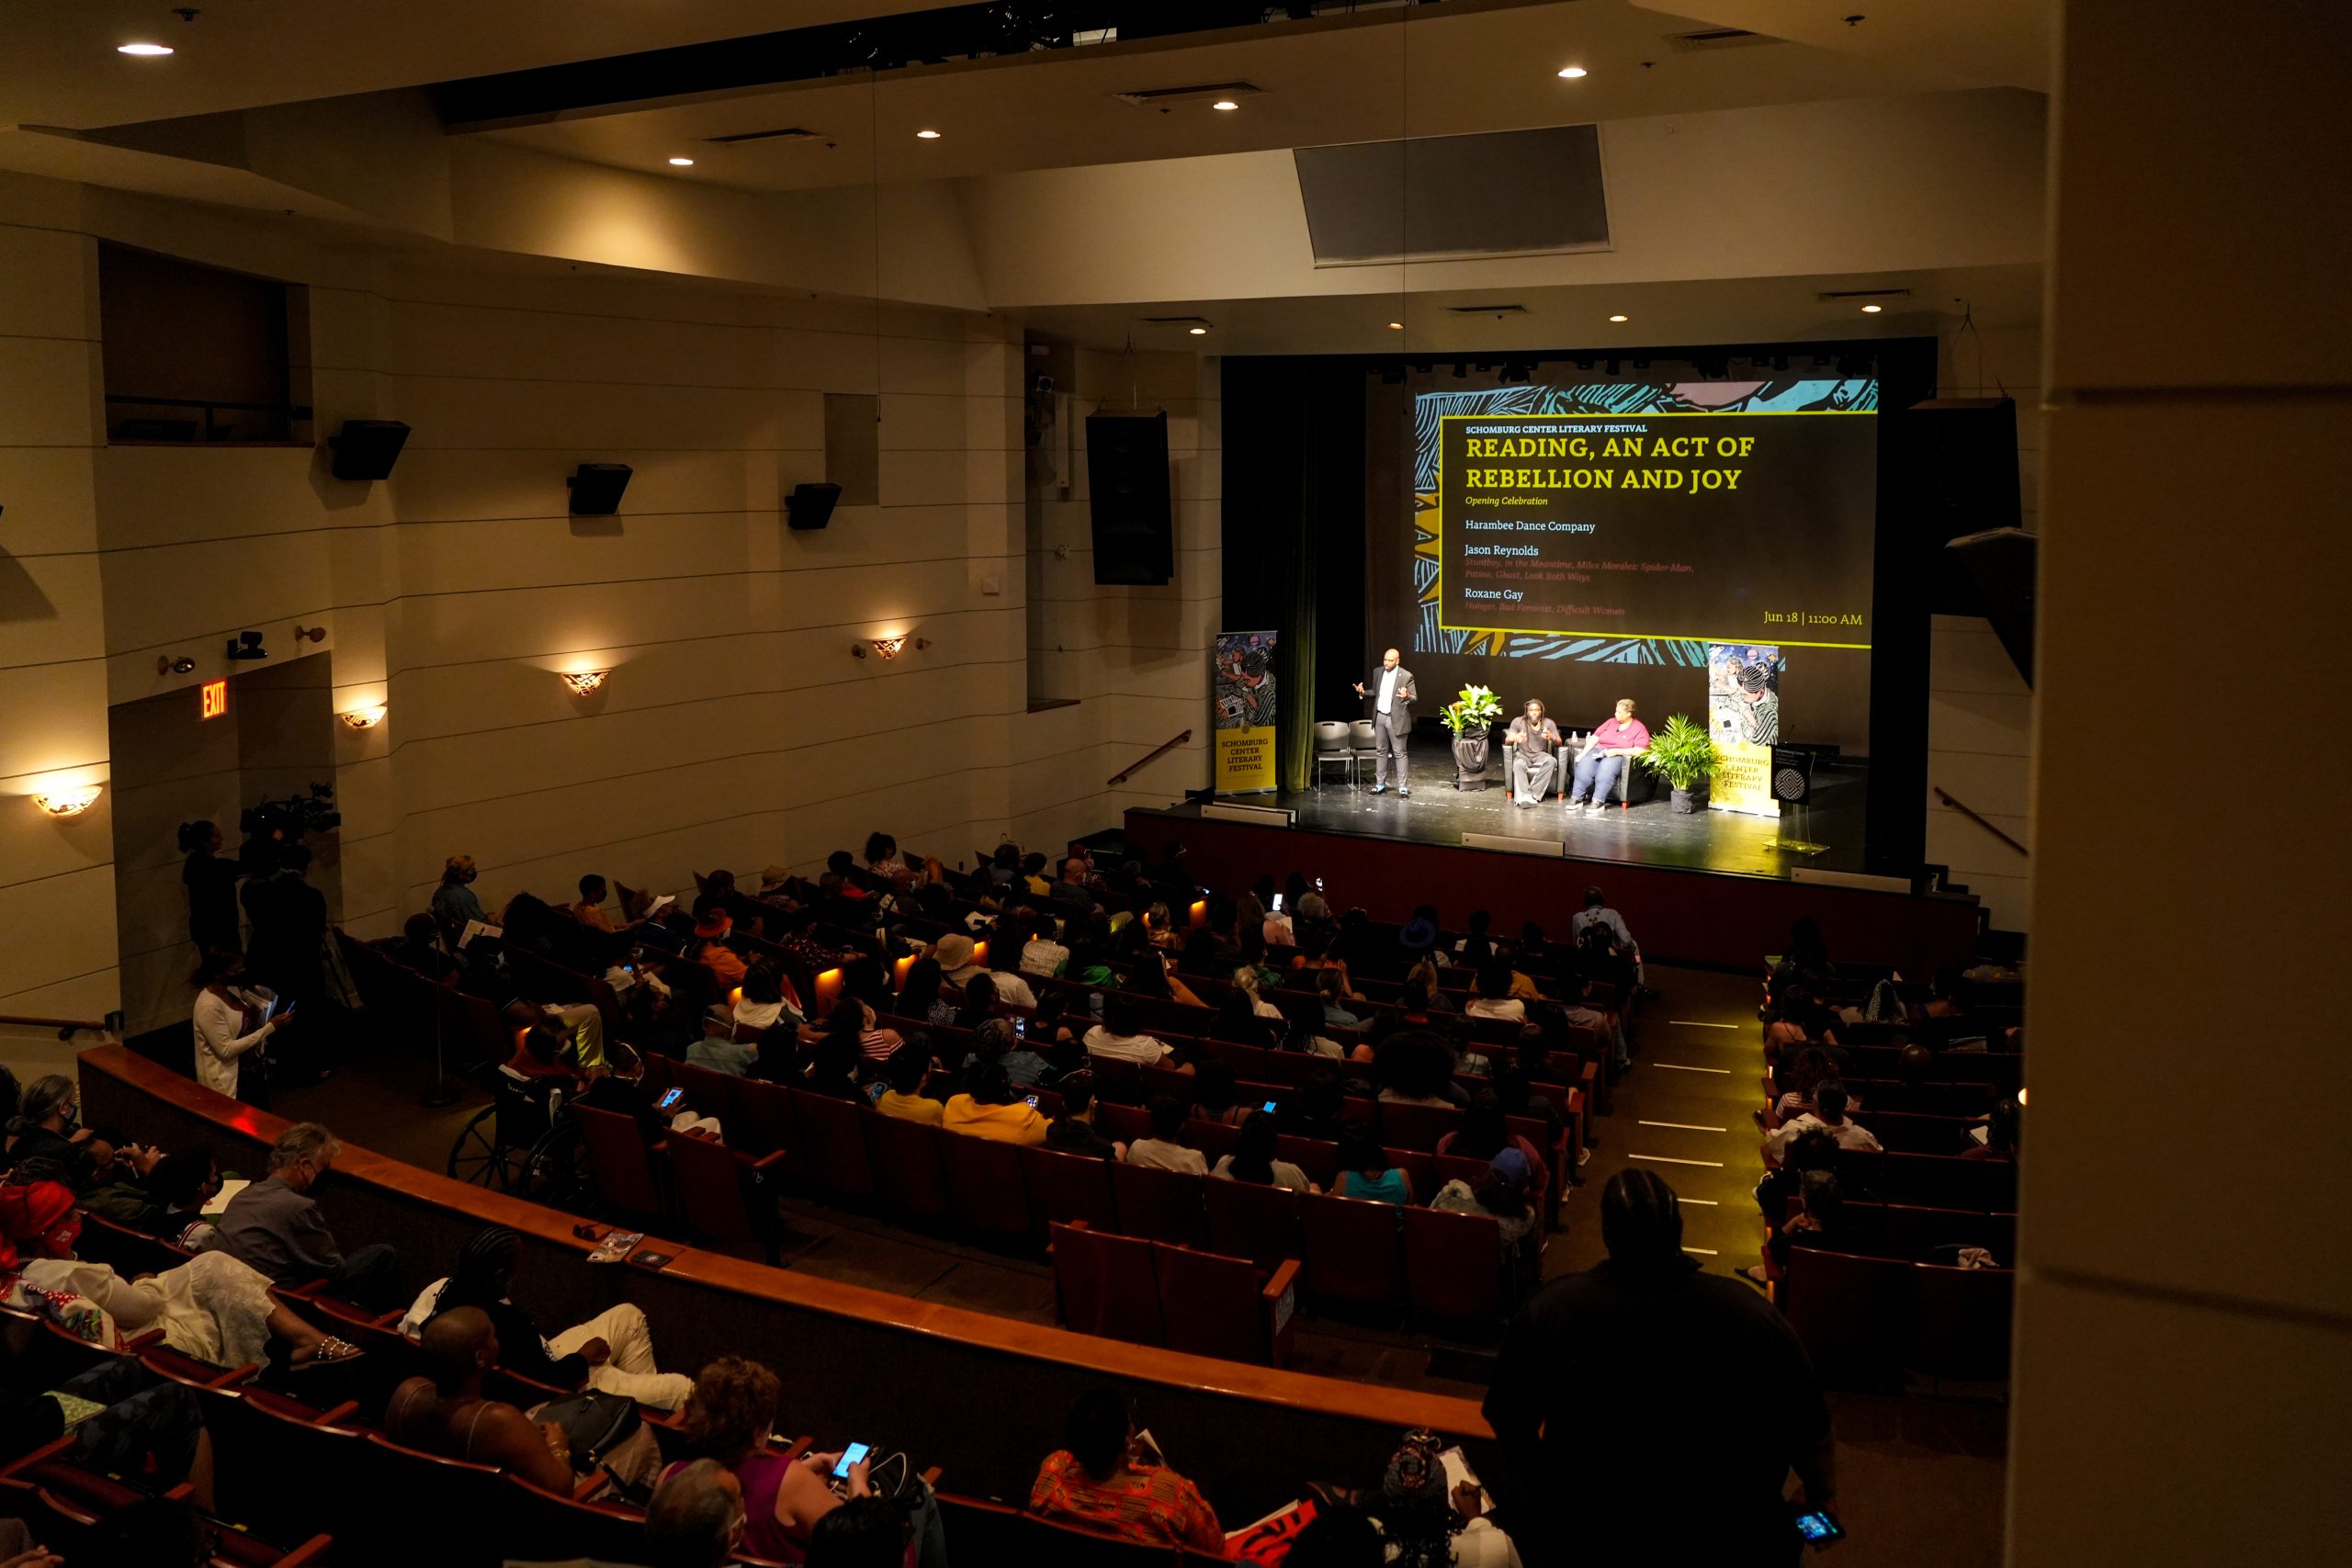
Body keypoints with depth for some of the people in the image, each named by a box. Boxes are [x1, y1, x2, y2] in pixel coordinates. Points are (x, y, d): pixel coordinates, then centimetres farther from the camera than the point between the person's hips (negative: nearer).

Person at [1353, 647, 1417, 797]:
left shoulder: (1406, 676, -10)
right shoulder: (1377, 672, 5)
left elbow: (1414, 697, -8)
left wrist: (1407, 697, -30)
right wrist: (1363, 692, -3)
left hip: (1396, 719, -5)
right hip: (1380, 717, 5)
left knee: (1399, 753, -1)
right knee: (1381, 751, 12)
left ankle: (1403, 786, 3)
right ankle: (1380, 784, 21)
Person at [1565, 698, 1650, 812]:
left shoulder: (1639, 729, 1)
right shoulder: (1611, 722, 16)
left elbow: (1639, 751, -11)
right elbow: (1594, 738, 15)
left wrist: (1617, 751, -19)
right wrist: (1583, 753, 0)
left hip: (1619, 756, -4)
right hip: (1599, 751, 4)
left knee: (1606, 767, -39)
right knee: (1584, 764, -29)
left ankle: (1598, 802, -41)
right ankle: (1576, 798, -33)